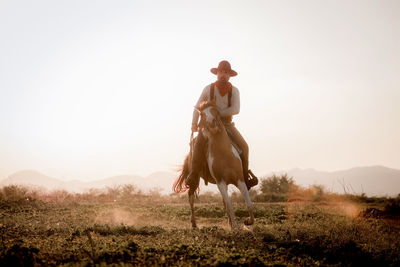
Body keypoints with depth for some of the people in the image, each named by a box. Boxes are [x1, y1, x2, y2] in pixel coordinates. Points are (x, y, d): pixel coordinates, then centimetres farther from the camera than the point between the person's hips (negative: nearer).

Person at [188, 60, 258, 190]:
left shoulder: (234, 91, 0)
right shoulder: (208, 89, 0)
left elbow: (235, 110, -14)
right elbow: (197, 107, 3)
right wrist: (194, 122, -12)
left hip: (227, 124, 2)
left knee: (243, 146, -14)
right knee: (199, 143, -31)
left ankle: (245, 177, 1)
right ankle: (193, 176, -29)